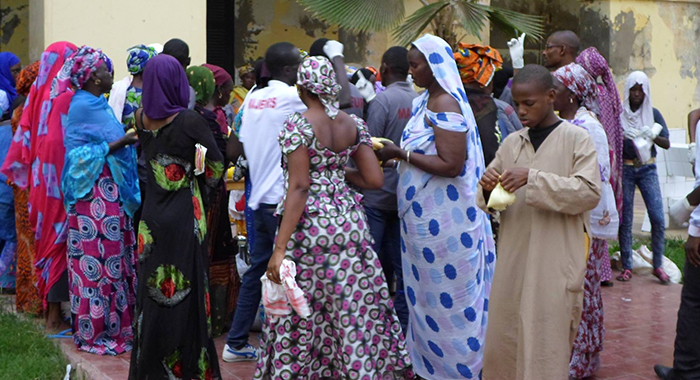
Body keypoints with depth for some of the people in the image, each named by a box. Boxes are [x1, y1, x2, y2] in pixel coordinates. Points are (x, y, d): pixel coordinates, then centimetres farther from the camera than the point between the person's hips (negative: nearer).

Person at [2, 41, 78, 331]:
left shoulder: (39, 93, 6)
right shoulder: (68, 96, -15)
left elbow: (24, 134, 9)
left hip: (42, 176, 7)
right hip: (62, 176, -7)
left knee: (47, 236, 15)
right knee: (61, 238, 0)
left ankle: (48, 305, 25)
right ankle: (56, 312, 4)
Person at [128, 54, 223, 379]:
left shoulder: (141, 118, 0)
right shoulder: (189, 120, -14)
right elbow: (216, 166, -6)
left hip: (152, 216, 5)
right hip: (184, 218, -5)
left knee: (153, 290, 13)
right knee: (184, 291, 3)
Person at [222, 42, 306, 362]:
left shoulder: (253, 98, 9)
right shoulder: (291, 97, -12)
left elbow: (242, 147, 12)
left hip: (259, 197, 8)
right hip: (281, 200, -7)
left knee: (258, 269, 15)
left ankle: (236, 343, 22)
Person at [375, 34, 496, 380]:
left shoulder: (446, 105, -18)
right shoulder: (425, 102, 11)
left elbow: (450, 165, -24)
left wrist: (401, 154, -20)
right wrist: (397, 152, 2)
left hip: (443, 218, -9)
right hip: (425, 214, 9)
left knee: (445, 296, 2)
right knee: (427, 293, 17)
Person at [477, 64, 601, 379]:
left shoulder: (576, 139, -2)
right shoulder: (512, 143, 11)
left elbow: (590, 192, -13)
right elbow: (489, 203, 16)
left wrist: (532, 178, -19)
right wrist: (488, 189, -8)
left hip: (555, 264, -4)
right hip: (513, 261, 5)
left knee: (546, 346, -2)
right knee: (502, 344, 6)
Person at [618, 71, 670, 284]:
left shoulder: (653, 114, 7)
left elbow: (667, 144, 4)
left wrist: (652, 136, -15)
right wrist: (623, 135, -21)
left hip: (647, 169, 1)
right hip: (625, 169, -1)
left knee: (658, 218, -8)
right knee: (625, 220, -1)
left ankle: (658, 266, 5)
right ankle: (626, 267, 8)